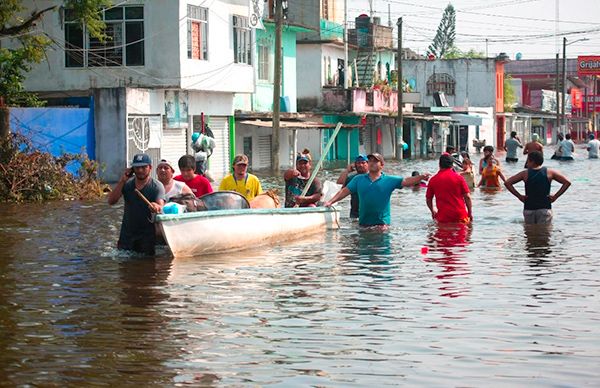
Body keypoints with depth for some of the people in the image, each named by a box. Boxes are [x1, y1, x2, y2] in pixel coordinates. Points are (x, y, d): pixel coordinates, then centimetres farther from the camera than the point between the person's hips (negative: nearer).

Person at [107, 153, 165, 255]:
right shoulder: (127, 183, 4)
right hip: (127, 234, 3)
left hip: (147, 235, -3)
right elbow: (111, 201, -6)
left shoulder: (157, 186, -7)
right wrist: (122, 181, -14)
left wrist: (156, 207, -48)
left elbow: (161, 206, -22)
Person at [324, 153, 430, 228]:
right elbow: (345, 191, 9)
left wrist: (420, 177, -21)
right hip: (363, 223, 3)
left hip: (381, 223, -3)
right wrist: (331, 201, -2)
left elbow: (406, 182, -4)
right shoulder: (358, 179, 10)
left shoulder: (389, 180, 3)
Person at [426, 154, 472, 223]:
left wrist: (433, 211, 28)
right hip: (460, 215, -1)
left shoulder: (433, 180, 3)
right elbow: (467, 197, -2)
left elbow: (428, 199, 11)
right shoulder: (459, 178, 0)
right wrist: (470, 212, 7)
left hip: (443, 217, 1)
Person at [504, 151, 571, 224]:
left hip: (528, 209, 1)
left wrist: (519, 196, 0)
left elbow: (507, 183, -2)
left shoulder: (525, 174, 1)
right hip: (545, 209, -1)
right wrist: (556, 196, 0)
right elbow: (567, 182, -2)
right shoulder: (549, 173, 1)